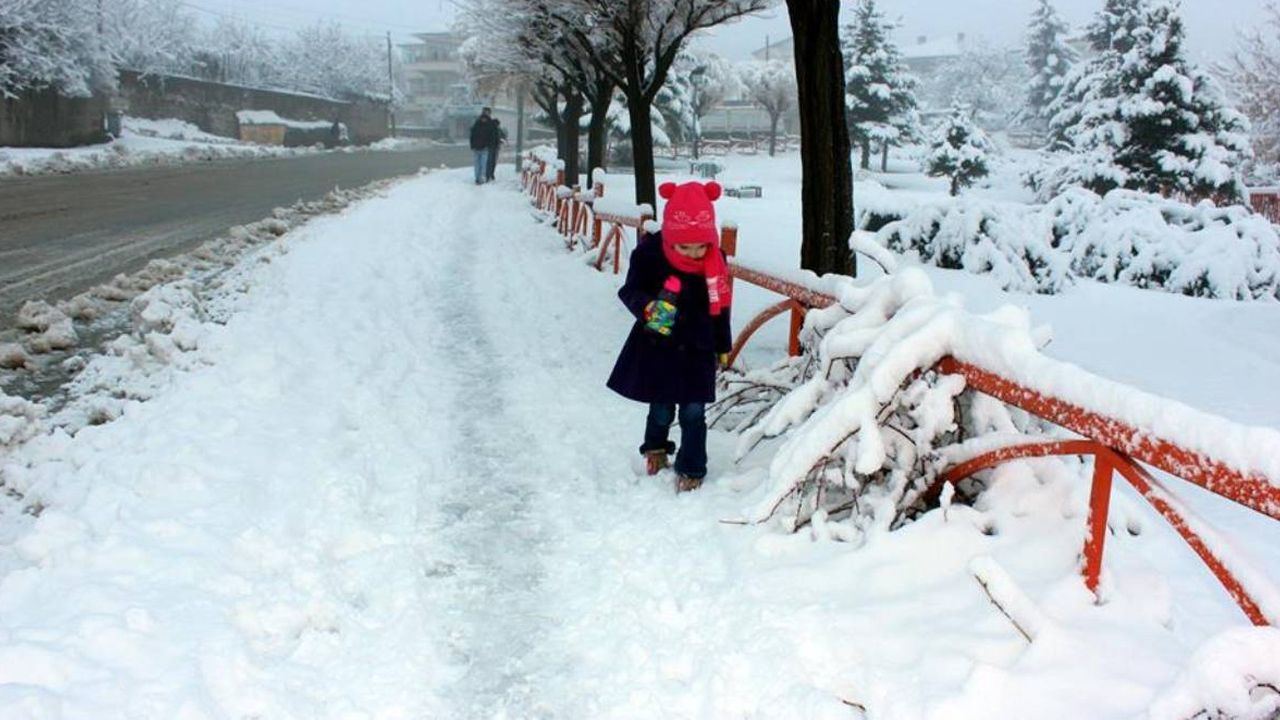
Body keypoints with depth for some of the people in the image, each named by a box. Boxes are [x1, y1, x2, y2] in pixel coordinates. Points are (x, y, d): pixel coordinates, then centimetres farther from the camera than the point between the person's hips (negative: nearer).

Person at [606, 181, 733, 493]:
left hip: (697, 350, 1)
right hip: (656, 347, -1)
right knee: (661, 409, 12)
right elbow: (630, 290, -12)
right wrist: (647, 308, -35)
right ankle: (655, 447, 44)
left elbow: (720, 306, 3)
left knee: (693, 412, 2)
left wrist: (722, 346, 12)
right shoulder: (649, 253, -18)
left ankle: (692, 469, 22)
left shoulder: (715, 262, -9)